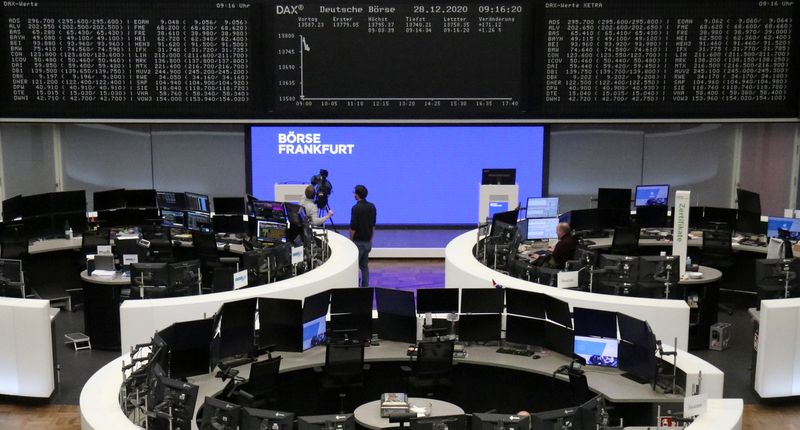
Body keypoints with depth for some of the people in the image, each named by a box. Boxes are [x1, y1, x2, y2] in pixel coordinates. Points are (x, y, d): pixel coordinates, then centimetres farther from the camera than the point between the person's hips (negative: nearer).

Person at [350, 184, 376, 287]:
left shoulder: (356, 208, -17)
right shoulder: (372, 207, 5)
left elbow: (353, 227, -16)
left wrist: (351, 240, -4)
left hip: (358, 241, -7)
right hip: (368, 241, 7)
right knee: (364, 265, 13)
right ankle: (365, 286, 13)